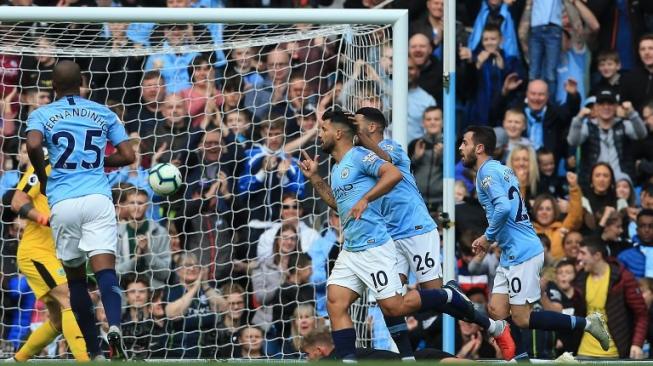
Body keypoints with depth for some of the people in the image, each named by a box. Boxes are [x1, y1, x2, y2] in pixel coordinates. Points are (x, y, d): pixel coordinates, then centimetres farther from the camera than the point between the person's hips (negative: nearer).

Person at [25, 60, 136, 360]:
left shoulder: (42, 115, 8)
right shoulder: (103, 113, 14)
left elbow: (33, 145, -12)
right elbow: (127, 156, 11)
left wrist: (42, 177, 4)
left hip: (62, 201, 0)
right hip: (98, 199, 0)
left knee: (76, 277, 13)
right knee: (105, 270, -13)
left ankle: (93, 350, 13)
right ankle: (114, 328, -39)